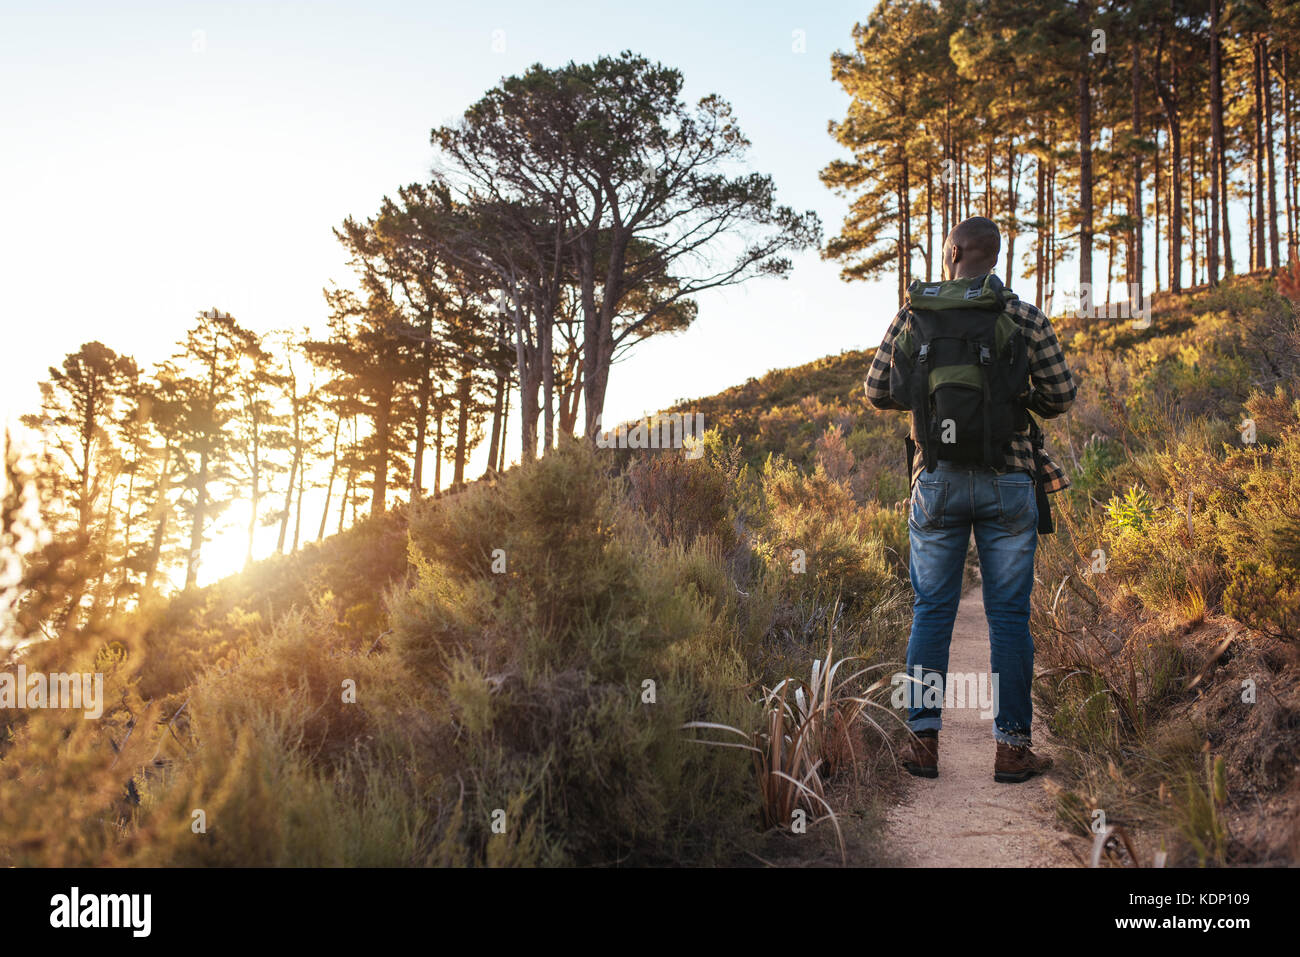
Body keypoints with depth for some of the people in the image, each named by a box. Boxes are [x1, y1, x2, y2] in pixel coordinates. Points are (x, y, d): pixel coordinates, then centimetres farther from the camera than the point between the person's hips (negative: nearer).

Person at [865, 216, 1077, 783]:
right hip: (1008, 482, -1)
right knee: (1008, 615, 5)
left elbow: (877, 392, 5)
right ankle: (1012, 747, 10)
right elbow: (1060, 397, 1)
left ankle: (924, 740, 11)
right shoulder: (1025, 320, -2)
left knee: (931, 611, 10)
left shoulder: (911, 316, 1)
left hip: (937, 481, 1)